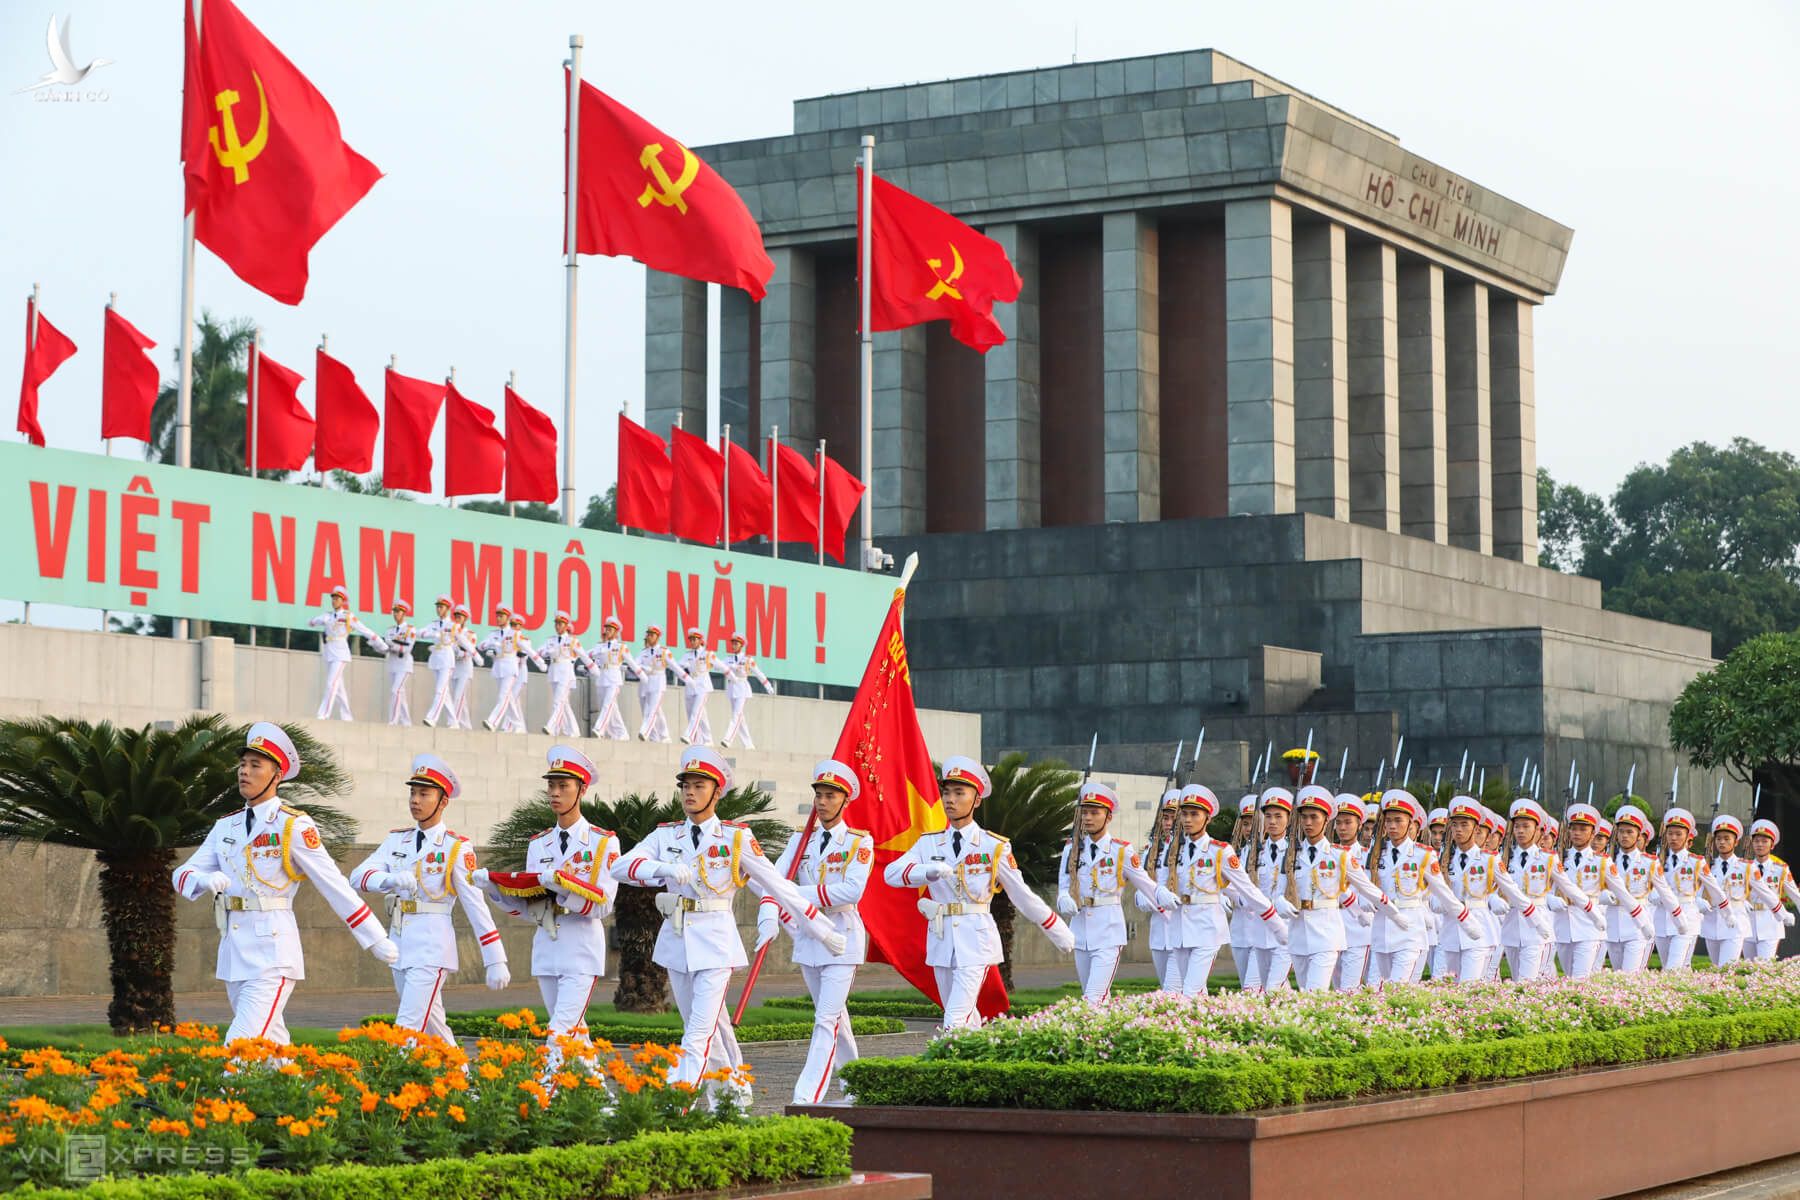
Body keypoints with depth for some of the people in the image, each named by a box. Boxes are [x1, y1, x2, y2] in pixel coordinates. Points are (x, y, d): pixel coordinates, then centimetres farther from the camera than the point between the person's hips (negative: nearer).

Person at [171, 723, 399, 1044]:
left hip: (272, 952, -7)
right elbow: (183, 875, 8)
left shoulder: (293, 826, -6)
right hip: (233, 953, 7)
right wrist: (207, 879, -17)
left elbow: (335, 885, -7)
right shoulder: (226, 827, 12)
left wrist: (377, 940, -6)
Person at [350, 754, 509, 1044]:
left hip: (432, 946, -6)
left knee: (409, 1028, -14)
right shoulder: (396, 840, 10)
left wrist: (495, 961, -7)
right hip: (399, 944, 6)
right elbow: (359, 875, -4)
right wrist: (390, 880, -27)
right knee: (431, 1026, 16)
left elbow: (476, 905, -6)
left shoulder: (456, 847, -4)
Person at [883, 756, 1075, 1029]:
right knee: (967, 1019, 14)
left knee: (956, 1022, -15)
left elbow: (1023, 896, 5)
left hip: (975, 941, -4)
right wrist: (930, 870, -29)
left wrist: (1060, 934, 9)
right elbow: (891, 873, -10)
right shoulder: (929, 843, 5)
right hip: (941, 941, 4)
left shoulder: (994, 847, -2)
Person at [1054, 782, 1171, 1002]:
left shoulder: (1121, 850, -2)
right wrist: (1065, 901, -16)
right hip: (1080, 928, 4)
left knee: (1094, 998, -15)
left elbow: (1144, 882, 0)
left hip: (1108, 928, -4)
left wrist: (1163, 897, -17)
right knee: (1101, 999, 12)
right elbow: (1064, 887, 6)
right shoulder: (1072, 849, 7)